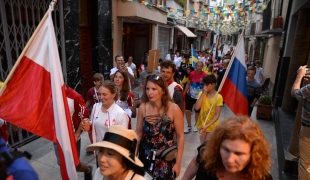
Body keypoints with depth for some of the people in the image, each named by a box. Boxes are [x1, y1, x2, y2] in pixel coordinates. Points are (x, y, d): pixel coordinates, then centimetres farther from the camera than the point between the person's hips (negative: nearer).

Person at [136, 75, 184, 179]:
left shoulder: (173, 109, -17)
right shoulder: (142, 107, -9)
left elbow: (180, 137, -9)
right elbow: (138, 133, 2)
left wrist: (178, 163, -7)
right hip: (146, 157, 3)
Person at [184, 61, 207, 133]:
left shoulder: (205, 75, -12)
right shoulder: (191, 74, -6)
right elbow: (188, 84, 4)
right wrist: (184, 93, 4)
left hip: (199, 96, -1)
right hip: (190, 95, 2)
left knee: (197, 111, 15)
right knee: (187, 111, 0)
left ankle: (195, 125, 37)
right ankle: (189, 126, 18)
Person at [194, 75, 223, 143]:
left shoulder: (218, 97, -15)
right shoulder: (201, 93, -4)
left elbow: (217, 115, -15)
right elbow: (196, 108, -17)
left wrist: (207, 125, -24)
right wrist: (203, 94, -18)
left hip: (211, 126, -3)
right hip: (201, 124, 4)